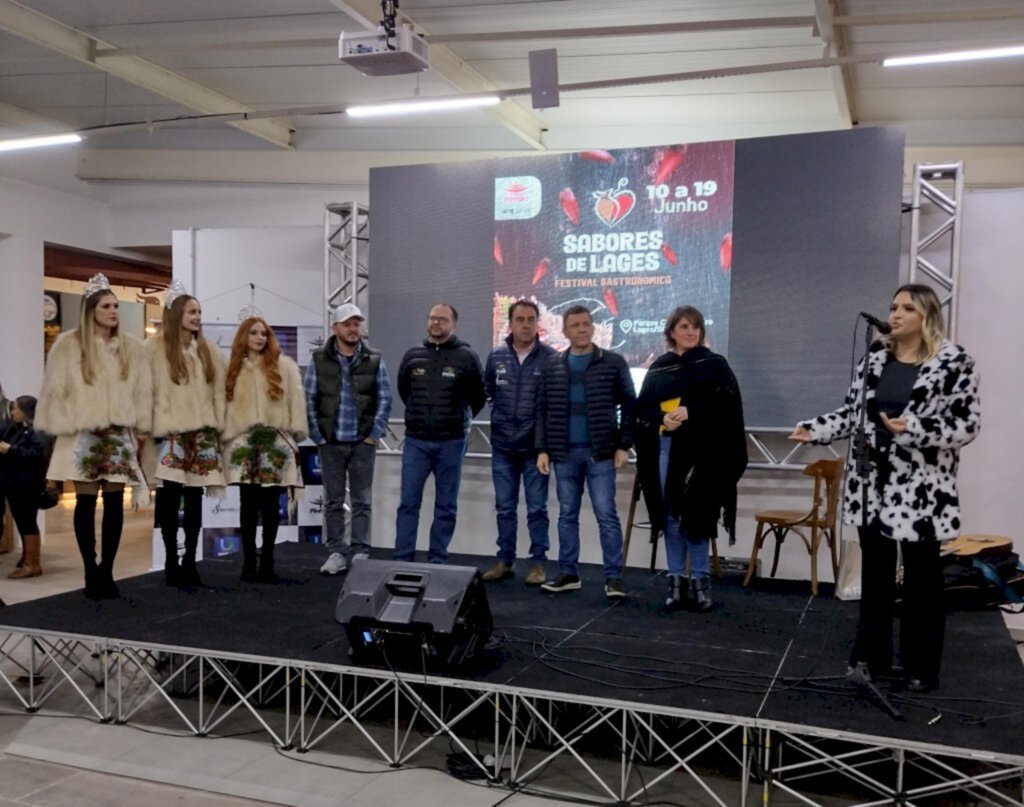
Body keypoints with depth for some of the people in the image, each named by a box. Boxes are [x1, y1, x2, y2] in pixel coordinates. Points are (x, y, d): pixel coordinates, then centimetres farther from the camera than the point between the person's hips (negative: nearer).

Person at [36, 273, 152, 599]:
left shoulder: (131, 347, 6)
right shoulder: (68, 345, -2)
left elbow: (142, 391, 8)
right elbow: (56, 389, -1)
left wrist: (140, 429, 5)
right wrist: (64, 426, -6)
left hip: (120, 434, 2)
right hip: (83, 435, -2)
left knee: (115, 503, 3)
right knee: (86, 502, 1)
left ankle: (106, 570, 12)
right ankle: (91, 572, 9)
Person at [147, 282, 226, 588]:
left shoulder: (208, 350, 12)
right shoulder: (156, 348, -1)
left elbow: (218, 390, 14)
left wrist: (218, 425, 9)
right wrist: (146, 428, -6)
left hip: (202, 432, 4)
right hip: (171, 432, -4)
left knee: (195, 498, 5)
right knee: (170, 496, -4)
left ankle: (189, 562, 12)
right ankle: (171, 562, 7)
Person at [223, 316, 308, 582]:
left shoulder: (285, 366, 6)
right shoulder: (233, 368, 14)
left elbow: (295, 400, 3)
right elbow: (226, 403, 10)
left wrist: (296, 431, -3)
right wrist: (225, 434, 3)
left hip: (276, 440, -1)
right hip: (244, 441, 1)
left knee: (270, 504, 1)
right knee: (249, 503, -1)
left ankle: (267, 560, 9)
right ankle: (249, 560, 5)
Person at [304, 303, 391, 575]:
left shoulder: (374, 361, 1)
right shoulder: (319, 360, 1)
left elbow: (384, 400, 2)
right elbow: (308, 400, 1)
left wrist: (375, 435, -5)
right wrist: (317, 437, -4)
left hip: (363, 443, 0)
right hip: (330, 443, 0)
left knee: (362, 501, 4)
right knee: (333, 501, 7)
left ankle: (360, 553, 11)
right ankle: (336, 552, 14)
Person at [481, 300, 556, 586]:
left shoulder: (550, 358, -6)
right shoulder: (496, 357, 3)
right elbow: (487, 391, 17)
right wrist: (500, 417, 12)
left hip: (536, 446, -3)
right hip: (502, 446, 3)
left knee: (536, 508, 4)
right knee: (504, 508, 11)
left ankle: (539, 563, 14)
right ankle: (505, 561, 22)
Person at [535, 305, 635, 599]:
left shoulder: (613, 363, 1)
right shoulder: (553, 366, 8)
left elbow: (629, 405, 1)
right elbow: (543, 409, 8)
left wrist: (623, 446, -6)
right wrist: (542, 448, 1)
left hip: (600, 452, -3)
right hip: (564, 453, 3)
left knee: (607, 515, -2)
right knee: (567, 515, 10)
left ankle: (613, 577, 4)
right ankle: (568, 573, 19)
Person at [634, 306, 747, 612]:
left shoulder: (715, 365, 5)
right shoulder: (658, 368, 12)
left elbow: (728, 404, -5)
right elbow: (642, 408, 8)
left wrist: (691, 412, -17)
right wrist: (662, 418, -12)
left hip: (701, 450, -3)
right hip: (665, 450, 3)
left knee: (696, 516, -2)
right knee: (671, 517, 5)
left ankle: (700, 581, 9)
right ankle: (677, 581, 13)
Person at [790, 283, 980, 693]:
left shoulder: (954, 362, -8)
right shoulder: (875, 357, 8)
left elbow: (967, 425, -13)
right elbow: (852, 411, 10)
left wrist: (913, 428, -26)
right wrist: (814, 429, -5)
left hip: (921, 488, -5)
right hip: (873, 482, 5)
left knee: (921, 578, 5)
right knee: (875, 572, 14)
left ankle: (921, 668, 18)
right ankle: (872, 657, 26)